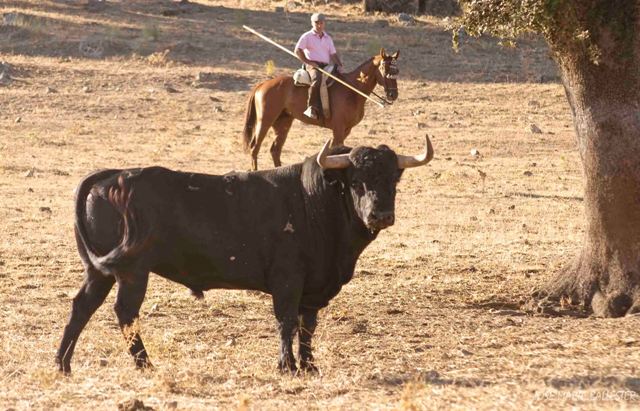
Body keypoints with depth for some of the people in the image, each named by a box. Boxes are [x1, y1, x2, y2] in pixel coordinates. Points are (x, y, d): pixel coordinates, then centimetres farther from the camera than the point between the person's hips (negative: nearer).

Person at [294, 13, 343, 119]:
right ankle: (311, 108, -44)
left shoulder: (328, 38, 21)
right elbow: (298, 51, -1)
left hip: (326, 66, 6)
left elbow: (333, 54, 19)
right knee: (317, 79, -38)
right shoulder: (307, 36, 6)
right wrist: (308, 61, -10)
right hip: (312, 65, -6)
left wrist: (339, 65, 1)